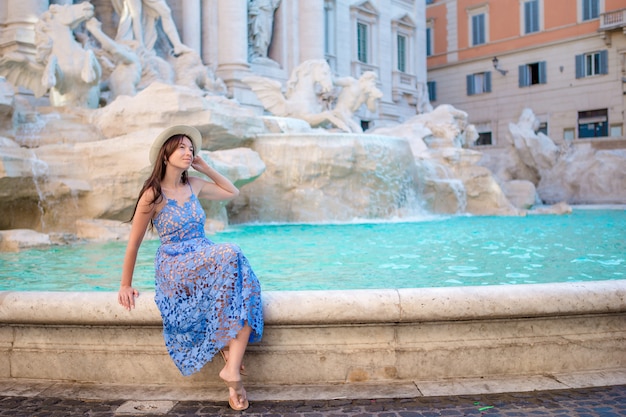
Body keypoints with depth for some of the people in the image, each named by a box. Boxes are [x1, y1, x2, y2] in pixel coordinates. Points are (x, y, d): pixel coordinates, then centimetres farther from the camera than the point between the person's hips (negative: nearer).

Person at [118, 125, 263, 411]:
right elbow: (133, 243, 0)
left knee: (244, 286, -28)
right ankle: (226, 343, -22)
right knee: (229, 256, -34)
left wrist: (206, 168, 13)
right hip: (174, 269, -5)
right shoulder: (152, 195, -6)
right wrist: (125, 286, 2)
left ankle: (232, 370, -30)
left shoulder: (194, 185, 10)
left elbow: (233, 193, 24)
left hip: (206, 262, 6)